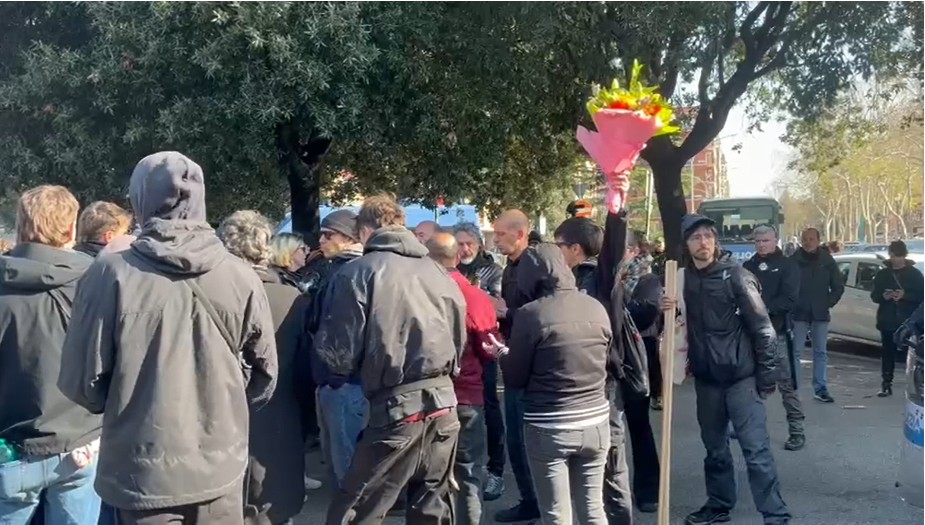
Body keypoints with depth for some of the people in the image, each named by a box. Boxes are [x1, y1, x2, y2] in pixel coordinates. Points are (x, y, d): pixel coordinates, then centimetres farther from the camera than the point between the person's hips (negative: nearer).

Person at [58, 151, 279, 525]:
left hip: (142, 474, -2)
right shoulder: (241, 276, -9)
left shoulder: (111, 275, -15)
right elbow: (264, 375, 1)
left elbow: (81, 381, -8)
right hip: (221, 469, 2)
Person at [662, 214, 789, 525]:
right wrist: (667, 311, -9)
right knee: (714, 446, 16)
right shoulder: (683, 279, 3)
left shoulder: (735, 275, -10)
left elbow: (762, 328, -9)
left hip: (740, 376, -5)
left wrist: (766, 376, -10)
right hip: (705, 378, 5)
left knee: (756, 448, -4)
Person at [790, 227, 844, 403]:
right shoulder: (794, 260, -4)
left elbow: (838, 286, 9)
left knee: (820, 352, 8)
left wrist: (828, 303, 0)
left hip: (820, 314, 3)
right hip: (799, 314, -2)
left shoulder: (827, 261, 3)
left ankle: (820, 388, 15)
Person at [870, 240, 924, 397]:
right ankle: (886, 385, 6)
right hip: (887, 321, 2)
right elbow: (874, 295, 10)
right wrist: (883, 296, -12)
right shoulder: (883, 273, 9)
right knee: (887, 353, 2)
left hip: (908, 321, -2)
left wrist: (905, 295, -16)